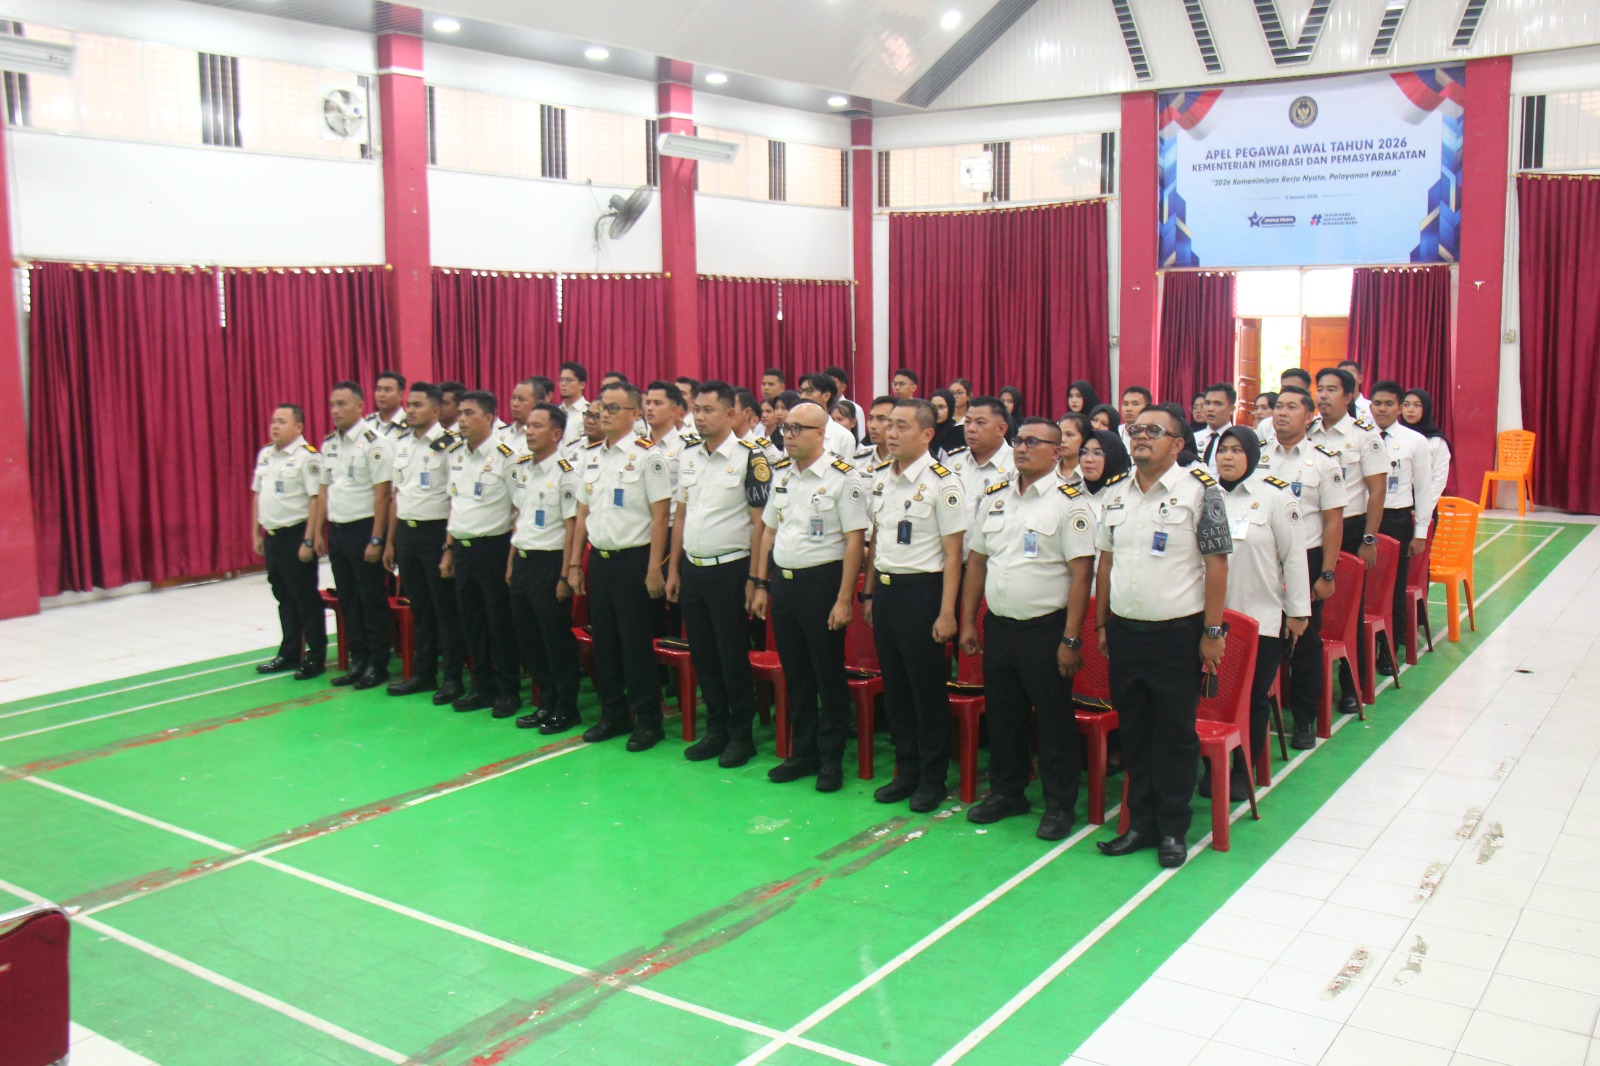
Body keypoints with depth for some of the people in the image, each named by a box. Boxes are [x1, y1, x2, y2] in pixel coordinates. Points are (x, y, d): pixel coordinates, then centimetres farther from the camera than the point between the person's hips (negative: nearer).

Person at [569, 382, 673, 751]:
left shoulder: (647, 455, -9)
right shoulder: (591, 456, 10)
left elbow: (660, 516, -12)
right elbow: (582, 513, 15)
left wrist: (654, 569, -15)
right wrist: (574, 563, 13)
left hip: (633, 559, -6)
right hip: (598, 558, 6)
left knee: (636, 643, 0)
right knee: (604, 640, 13)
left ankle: (648, 720, 12)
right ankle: (613, 714, 26)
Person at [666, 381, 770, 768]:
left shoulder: (750, 458, -10)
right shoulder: (688, 456, 9)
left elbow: (760, 522, -11)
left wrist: (754, 579, -13)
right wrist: (673, 568, 12)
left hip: (729, 570, -6)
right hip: (692, 571, 6)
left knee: (734, 657, 2)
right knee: (702, 655, 12)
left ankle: (741, 734, 16)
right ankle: (715, 729, 25)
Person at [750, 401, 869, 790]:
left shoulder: (842, 477, -10)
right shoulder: (781, 475, 9)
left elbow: (855, 541, -13)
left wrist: (843, 600, -16)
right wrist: (760, 585, 13)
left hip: (822, 582, -6)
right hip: (783, 581, 6)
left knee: (829, 675, 3)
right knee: (795, 673, 14)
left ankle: (831, 760, 16)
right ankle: (802, 753, 26)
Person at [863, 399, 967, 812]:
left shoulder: (942, 482, -12)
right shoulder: (880, 477, 8)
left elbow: (953, 553, -13)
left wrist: (947, 612, -15)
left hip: (921, 590, -6)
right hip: (885, 588, 7)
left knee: (928, 689, 3)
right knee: (894, 685, 13)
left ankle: (932, 779, 17)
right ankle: (906, 770, 27)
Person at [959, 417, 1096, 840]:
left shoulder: (1070, 501, -9)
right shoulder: (994, 497, 9)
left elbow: (1081, 572, -13)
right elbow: (976, 562, 14)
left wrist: (1070, 639, -16)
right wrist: (968, 622, 11)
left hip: (1045, 628, -5)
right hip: (998, 625, 6)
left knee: (1054, 720, 4)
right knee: (1002, 714, 15)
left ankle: (1059, 805, 17)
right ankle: (1006, 792, 31)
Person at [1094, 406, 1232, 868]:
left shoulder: (1199, 491, -8)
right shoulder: (1116, 495, 8)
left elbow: (1216, 563, -8)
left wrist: (1212, 631, -10)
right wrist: (1101, 623, 13)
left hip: (1177, 634, -5)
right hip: (1124, 632, 5)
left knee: (1175, 734, 5)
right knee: (1133, 732, 13)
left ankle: (1173, 829, 18)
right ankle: (1141, 822, 26)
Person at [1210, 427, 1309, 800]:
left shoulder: (1275, 495, -4)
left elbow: (1294, 555, -2)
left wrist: (1298, 611, -1)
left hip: (1262, 617, -2)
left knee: (1255, 697, 8)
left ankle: (1243, 770, 21)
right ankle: (1213, 767, 21)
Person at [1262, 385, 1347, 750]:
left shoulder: (1324, 460, 0)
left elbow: (1333, 521, -1)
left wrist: (1326, 574, -6)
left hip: (1304, 559, -1)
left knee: (1305, 641, 6)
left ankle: (1304, 720, 17)